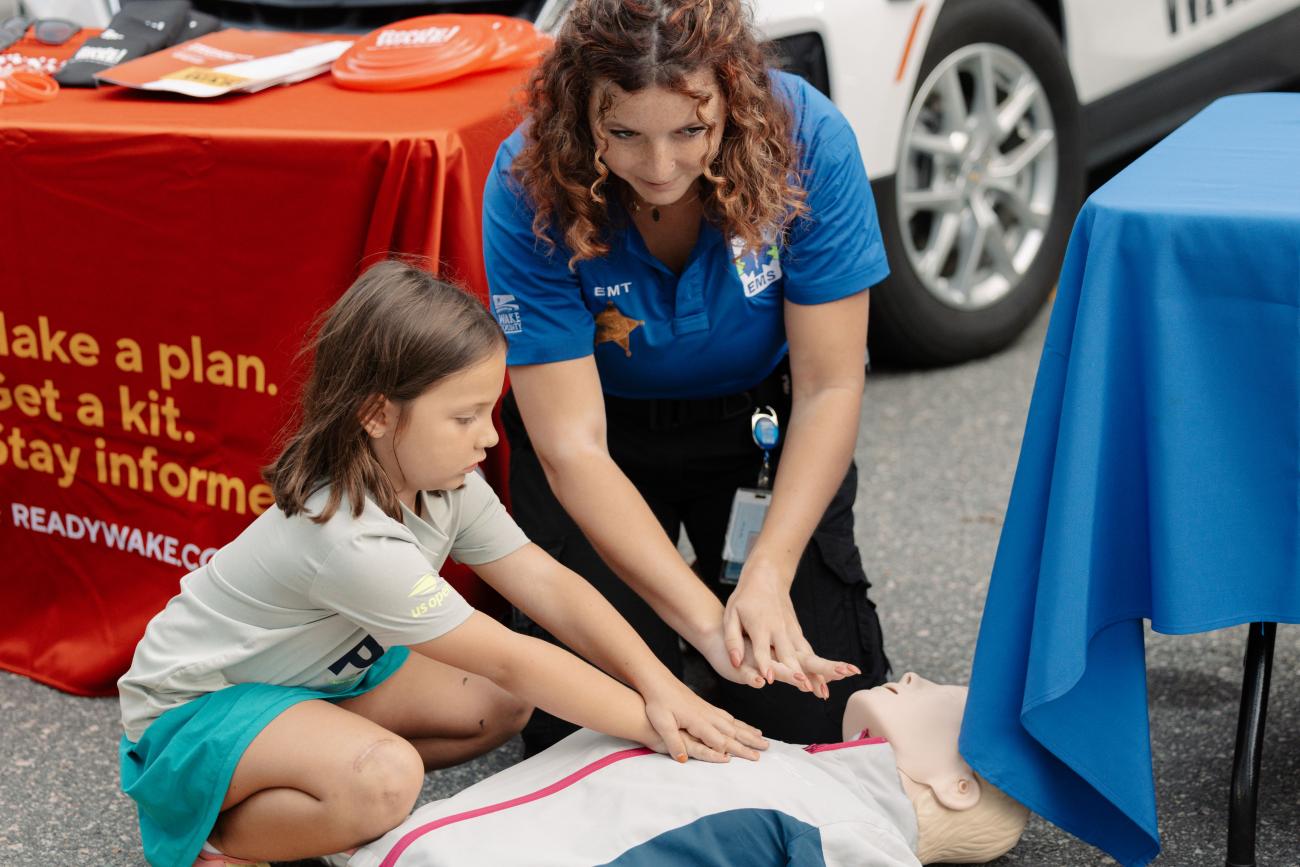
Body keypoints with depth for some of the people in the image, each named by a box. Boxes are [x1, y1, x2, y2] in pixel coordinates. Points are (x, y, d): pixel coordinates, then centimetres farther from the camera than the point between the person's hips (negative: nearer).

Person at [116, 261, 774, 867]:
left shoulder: (442, 481, -12)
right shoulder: (353, 540, -36)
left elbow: (546, 583, -10)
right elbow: (511, 660, -31)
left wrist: (659, 687, -20)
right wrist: (648, 727, -24)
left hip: (323, 670, 9)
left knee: (499, 707, -1)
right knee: (386, 778, -35)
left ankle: (316, 793, 3)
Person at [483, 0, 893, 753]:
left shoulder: (809, 141, -26)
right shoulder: (530, 189, -28)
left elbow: (830, 387, -19)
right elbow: (573, 445, -28)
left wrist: (768, 573, -30)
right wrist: (707, 622, -36)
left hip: (764, 418, 1)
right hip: (612, 430, 0)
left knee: (816, 712, -8)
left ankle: (730, 568, 22)